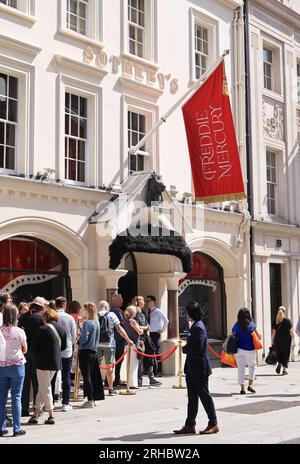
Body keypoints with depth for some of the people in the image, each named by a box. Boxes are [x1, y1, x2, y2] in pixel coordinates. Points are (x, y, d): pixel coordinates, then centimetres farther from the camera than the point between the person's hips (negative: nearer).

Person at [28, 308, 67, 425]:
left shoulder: (42, 330, -14)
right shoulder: (61, 329, 5)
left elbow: (34, 347, -10)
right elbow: (64, 346, 12)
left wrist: (39, 353, 10)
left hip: (44, 362, -7)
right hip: (56, 362, 7)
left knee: (45, 388, 3)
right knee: (43, 387, 16)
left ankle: (51, 415, 3)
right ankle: (36, 414, 20)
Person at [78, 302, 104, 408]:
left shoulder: (87, 323, -14)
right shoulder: (96, 323, 10)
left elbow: (84, 339, -18)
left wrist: (78, 340, 2)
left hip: (85, 351, -8)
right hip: (94, 351, 8)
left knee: (86, 376, -3)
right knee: (93, 376, 12)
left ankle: (90, 400, -2)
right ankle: (93, 399, 18)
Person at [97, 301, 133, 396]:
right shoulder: (111, 315, 2)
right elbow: (119, 329, -1)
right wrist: (128, 340, 6)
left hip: (97, 344, 2)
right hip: (109, 344, -2)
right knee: (110, 366, 5)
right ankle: (110, 389, 9)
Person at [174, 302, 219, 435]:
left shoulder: (198, 327, -19)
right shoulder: (195, 326, 13)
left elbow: (197, 348, -26)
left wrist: (184, 349, -11)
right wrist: (186, 348, 5)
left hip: (199, 369, -10)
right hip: (193, 369, 10)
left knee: (204, 395, -1)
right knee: (192, 397, 12)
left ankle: (213, 424, 9)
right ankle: (190, 425, 17)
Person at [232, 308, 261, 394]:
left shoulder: (236, 326, -4)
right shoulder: (252, 325, -3)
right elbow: (259, 336, 4)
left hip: (239, 349, 1)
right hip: (250, 350, -1)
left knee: (241, 368, 8)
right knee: (252, 366, 20)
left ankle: (242, 388, 9)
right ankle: (250, 385, 10)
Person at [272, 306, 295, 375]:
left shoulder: (276, 321, -1)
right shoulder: (287, 320, -6)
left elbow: (274, 332, -2)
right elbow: (291, 331, -8)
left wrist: (272, 341, 5)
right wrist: (293, 340, -2)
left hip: (278, 340, 2)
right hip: (286, 340, -2)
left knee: (279, 353, 20)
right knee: (286, 354, 7)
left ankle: (279, 363, -3)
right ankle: (284, 369, 4)